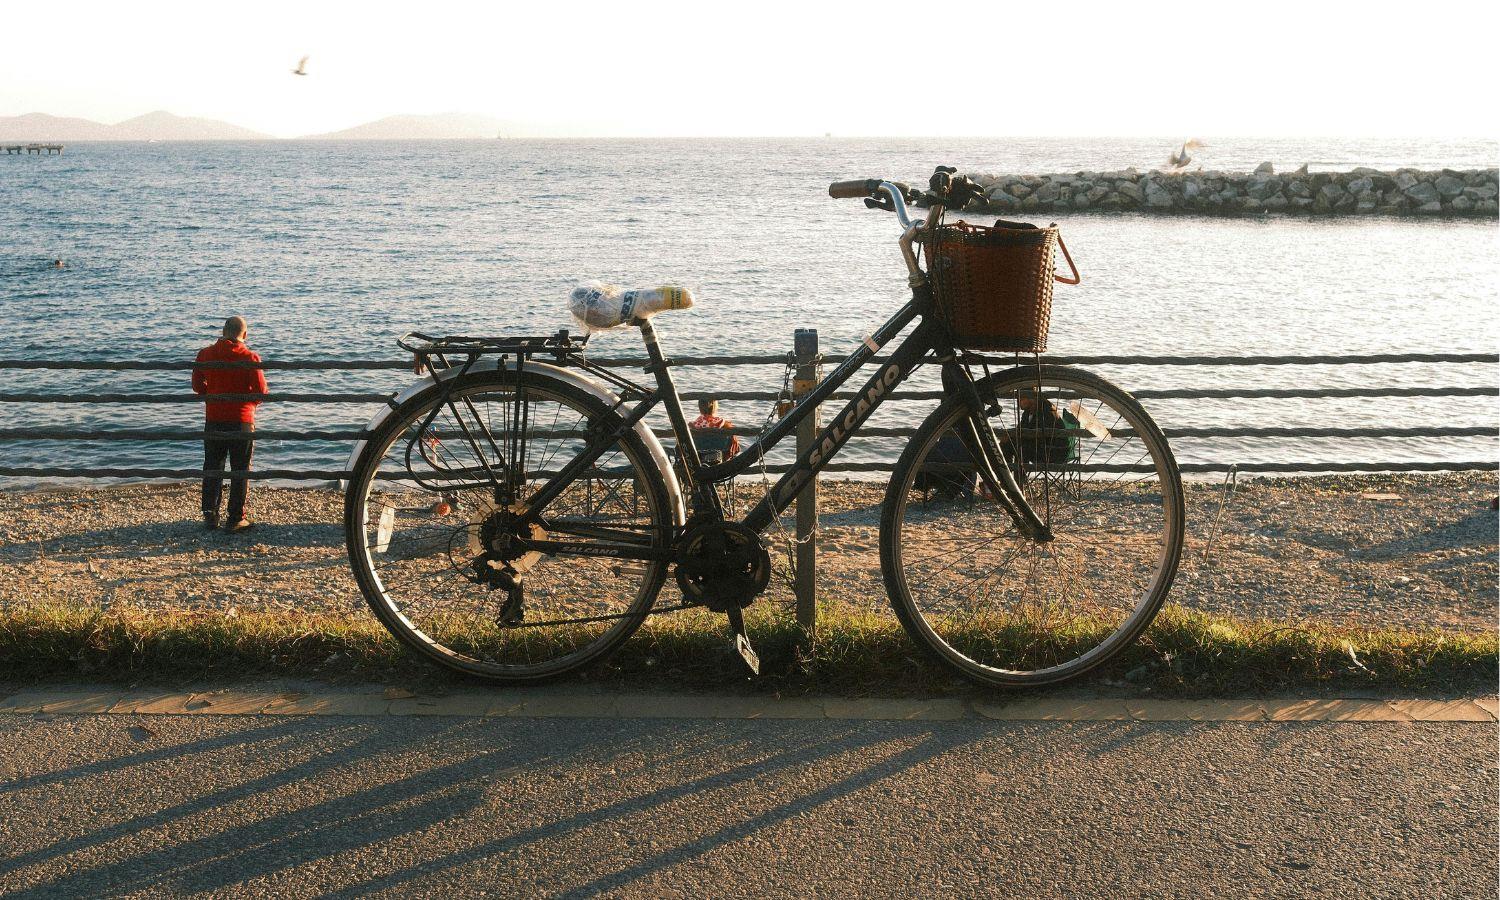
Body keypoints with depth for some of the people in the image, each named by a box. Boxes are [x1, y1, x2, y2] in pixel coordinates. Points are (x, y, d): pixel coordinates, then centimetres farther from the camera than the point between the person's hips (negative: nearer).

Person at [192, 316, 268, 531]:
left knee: (212, 467, 14)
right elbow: (261, 390, -12)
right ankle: (235, 518, 5)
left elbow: (197, 385, 7)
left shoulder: (205, 354, 0)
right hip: (241, 420, -3)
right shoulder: (249, 357, -12)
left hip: (213, 418, 3)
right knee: (240, 469, 5)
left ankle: (210, 515, 16)